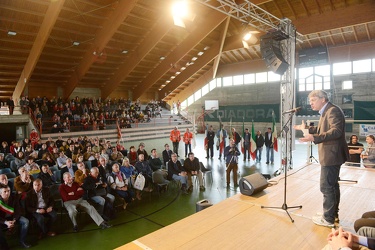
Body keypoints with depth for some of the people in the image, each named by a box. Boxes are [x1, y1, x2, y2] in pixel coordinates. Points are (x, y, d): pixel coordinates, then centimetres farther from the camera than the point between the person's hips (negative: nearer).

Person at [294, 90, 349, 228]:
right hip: (331, 155, 11)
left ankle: (328, 219, 8)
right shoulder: (326, 112, 15)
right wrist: (306, 128, 21)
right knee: (332, 185, 20)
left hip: (331, 155, -11)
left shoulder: (333, 110, -18)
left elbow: (336, 131, -31)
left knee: (326, 187, -4)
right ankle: (333, 213, 33)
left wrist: (314, 138, -41)